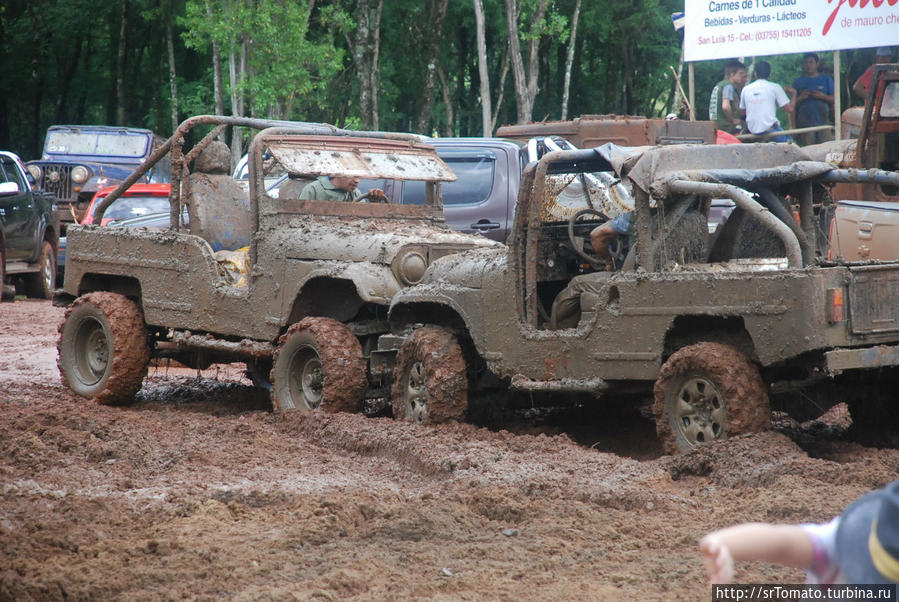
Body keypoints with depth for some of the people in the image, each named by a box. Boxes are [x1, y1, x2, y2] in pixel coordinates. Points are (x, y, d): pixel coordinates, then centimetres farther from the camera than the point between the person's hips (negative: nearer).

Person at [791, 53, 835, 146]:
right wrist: (800, 98, -9)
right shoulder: (798, 82, 13)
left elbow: (834, 99, 7)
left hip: (823, 121, 0)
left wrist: (823, 96, -10)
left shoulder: (826, 79, 13)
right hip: (805, 123, 0)